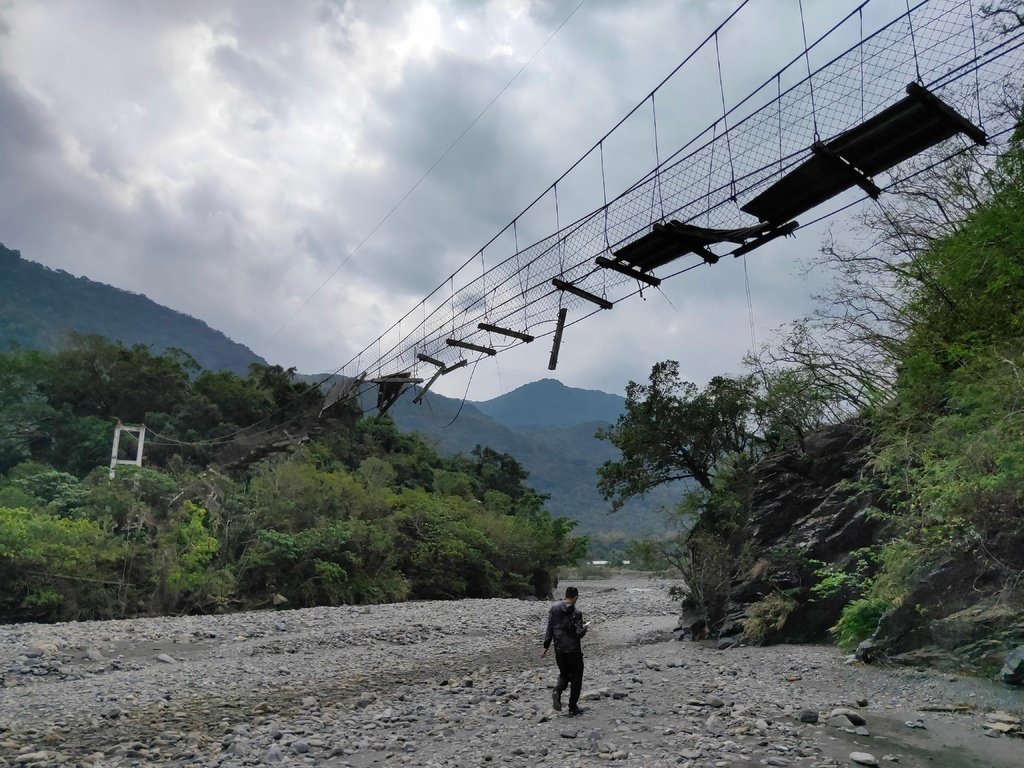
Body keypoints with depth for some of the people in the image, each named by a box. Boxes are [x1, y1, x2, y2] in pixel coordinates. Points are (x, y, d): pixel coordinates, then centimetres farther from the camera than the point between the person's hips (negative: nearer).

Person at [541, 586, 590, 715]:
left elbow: (549, 629, 2)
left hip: (559, 650, 4)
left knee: (564, 674, 21)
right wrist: (585, 626, 5)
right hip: (573, 650, -4)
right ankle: (573, 707, 13)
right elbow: (579, 633, -15)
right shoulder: (576, 613, -15)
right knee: (576, 678, 11)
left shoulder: (554, 609, 0)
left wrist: (546, 647, 6)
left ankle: (557, 691, -8)